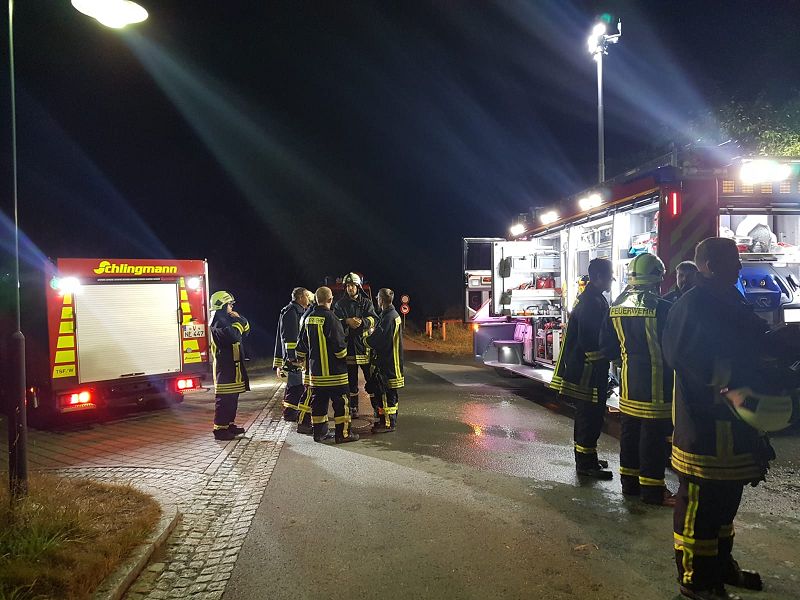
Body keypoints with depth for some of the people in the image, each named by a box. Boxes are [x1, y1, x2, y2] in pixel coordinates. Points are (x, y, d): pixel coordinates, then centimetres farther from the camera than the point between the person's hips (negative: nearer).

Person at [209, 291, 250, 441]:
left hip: (233, 365, 10)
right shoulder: (218, 321, -14)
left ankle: (229, 424, 23)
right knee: (224, 398, -8)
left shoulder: (226, 319, 18)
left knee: (232, 396, 15)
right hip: (225, 365, -10)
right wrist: (238, 321, -14)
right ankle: (220, 429, -4)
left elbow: (246, 330, 20)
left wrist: (239, 319, 4)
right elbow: (232, 336, -29)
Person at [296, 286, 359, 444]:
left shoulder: (309, 318, 6)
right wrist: (343, 354, 1)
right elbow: (339, 344, -19)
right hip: (334, 370, -7)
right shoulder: (330, 317, -16)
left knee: (318, 401, 13)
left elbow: (301, 344, 14)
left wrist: (301, 357, 30)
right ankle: (343, 434, 5)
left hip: (315, 370, 7)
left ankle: (319, 432, 19)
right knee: (340, 401, 1)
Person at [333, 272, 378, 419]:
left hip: (365, 343, -1)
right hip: (348, 345, 1)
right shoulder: (340, 304, 9)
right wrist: (347, 321, -19)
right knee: (351, 379, 9)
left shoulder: (366, 302, 8)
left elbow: (374, 319, -5)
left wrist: (362, 322, -24)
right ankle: (353, 408, 19)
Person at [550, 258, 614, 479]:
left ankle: (584, 457, 29)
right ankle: (586, 463, 4)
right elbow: (588, 340, -24)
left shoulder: (592, 299, 14)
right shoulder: (592, 302, -19)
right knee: (591, 415, -4)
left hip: (583, 369, 11)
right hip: (590, 370, -11)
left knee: (586, 414, 18)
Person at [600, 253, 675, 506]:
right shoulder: (661, 308, -17)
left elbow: (607, 347, 7)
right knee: (653, 435, 2)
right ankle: (652, 489, 11)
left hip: (628, 380, 6)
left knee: (629, 431, 15)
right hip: (655, 381, -6)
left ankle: (629, 481, 27)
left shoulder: (616, 307, 2)